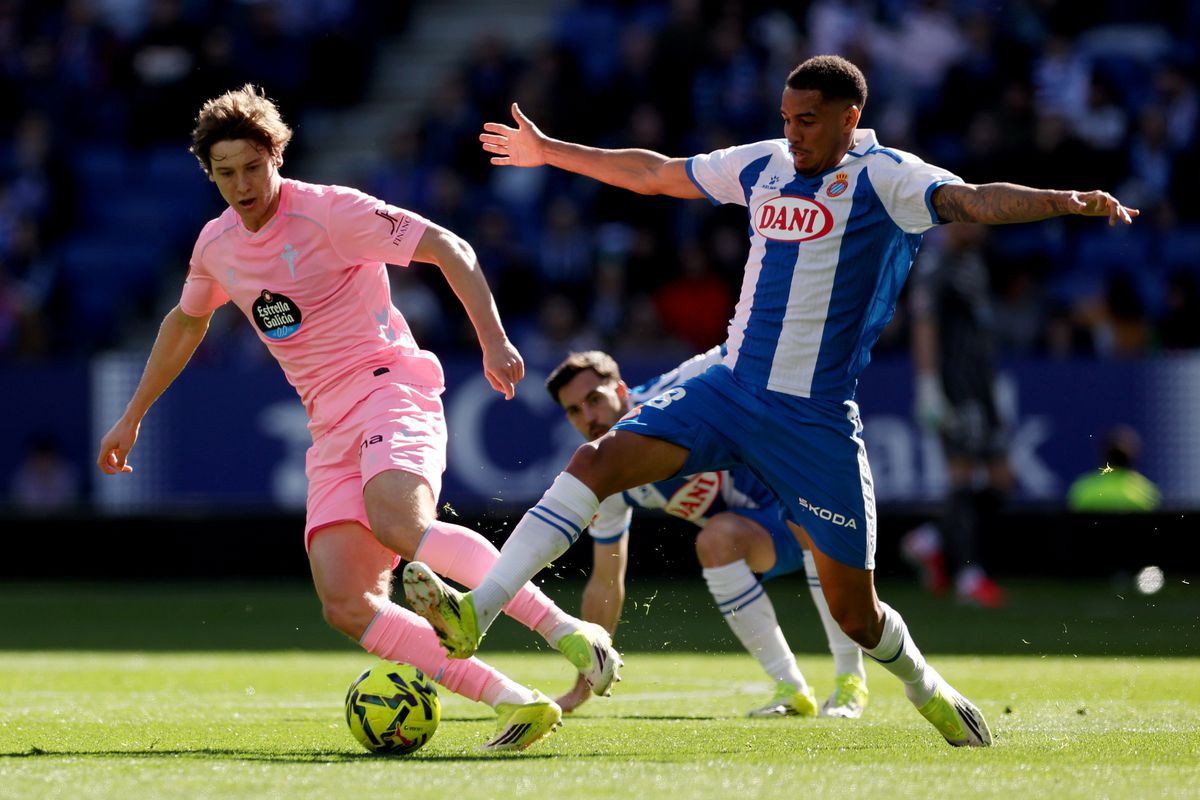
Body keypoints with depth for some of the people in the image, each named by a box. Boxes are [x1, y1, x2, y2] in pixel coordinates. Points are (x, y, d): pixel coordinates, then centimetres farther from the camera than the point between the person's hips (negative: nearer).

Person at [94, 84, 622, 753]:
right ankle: (515, 704, -19)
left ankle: (566, 629, -39)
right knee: (345, 606, -16)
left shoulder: (330, 211, -7)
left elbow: (450, 250, -9)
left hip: (391, 390, -6)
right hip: (332, 430, 6)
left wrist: (493, 340, -21)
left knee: (399, 524, -38)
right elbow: (186, 322, 34)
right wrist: (133, 416, 37)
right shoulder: (217, 246, 13)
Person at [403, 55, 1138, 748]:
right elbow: (652, 173, 23)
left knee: (853, 607, 1)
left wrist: (1068, 202, -45)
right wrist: (548, 151, 30)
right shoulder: (763, 166, 8)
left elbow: (974, 201, -26)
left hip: (817, 420, -5)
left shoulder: (884, 178, -8)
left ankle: (927, 689, 33)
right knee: (599, 461, -16)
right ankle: (475, 613, -21)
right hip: (730, 388, 5)